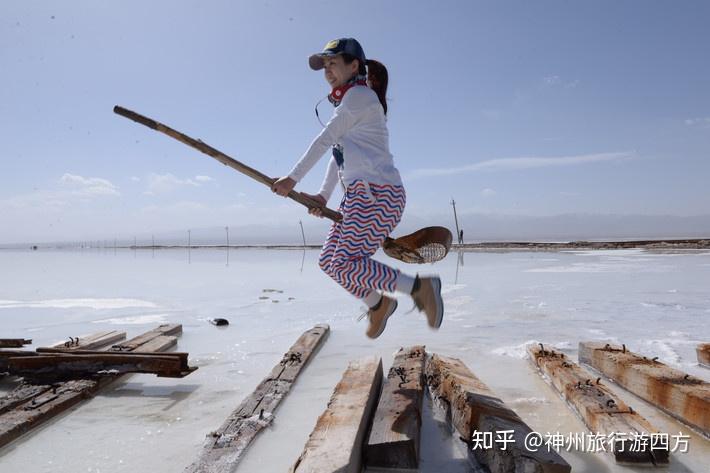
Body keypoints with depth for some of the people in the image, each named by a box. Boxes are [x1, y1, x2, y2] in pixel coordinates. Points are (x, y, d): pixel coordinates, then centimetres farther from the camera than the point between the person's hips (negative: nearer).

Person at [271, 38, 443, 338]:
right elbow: (338, 153, 21)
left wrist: (293, 178, -9)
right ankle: (378, 303, 23)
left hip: (376, 194, -10)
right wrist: (323, 195, 12)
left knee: (345, 263, -15)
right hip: (361, 195, 10)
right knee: (329, 260, 9)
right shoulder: (350, 102, 25)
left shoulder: (360, 95, -6)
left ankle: (419, 286, -9)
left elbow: (325, 140, -11)